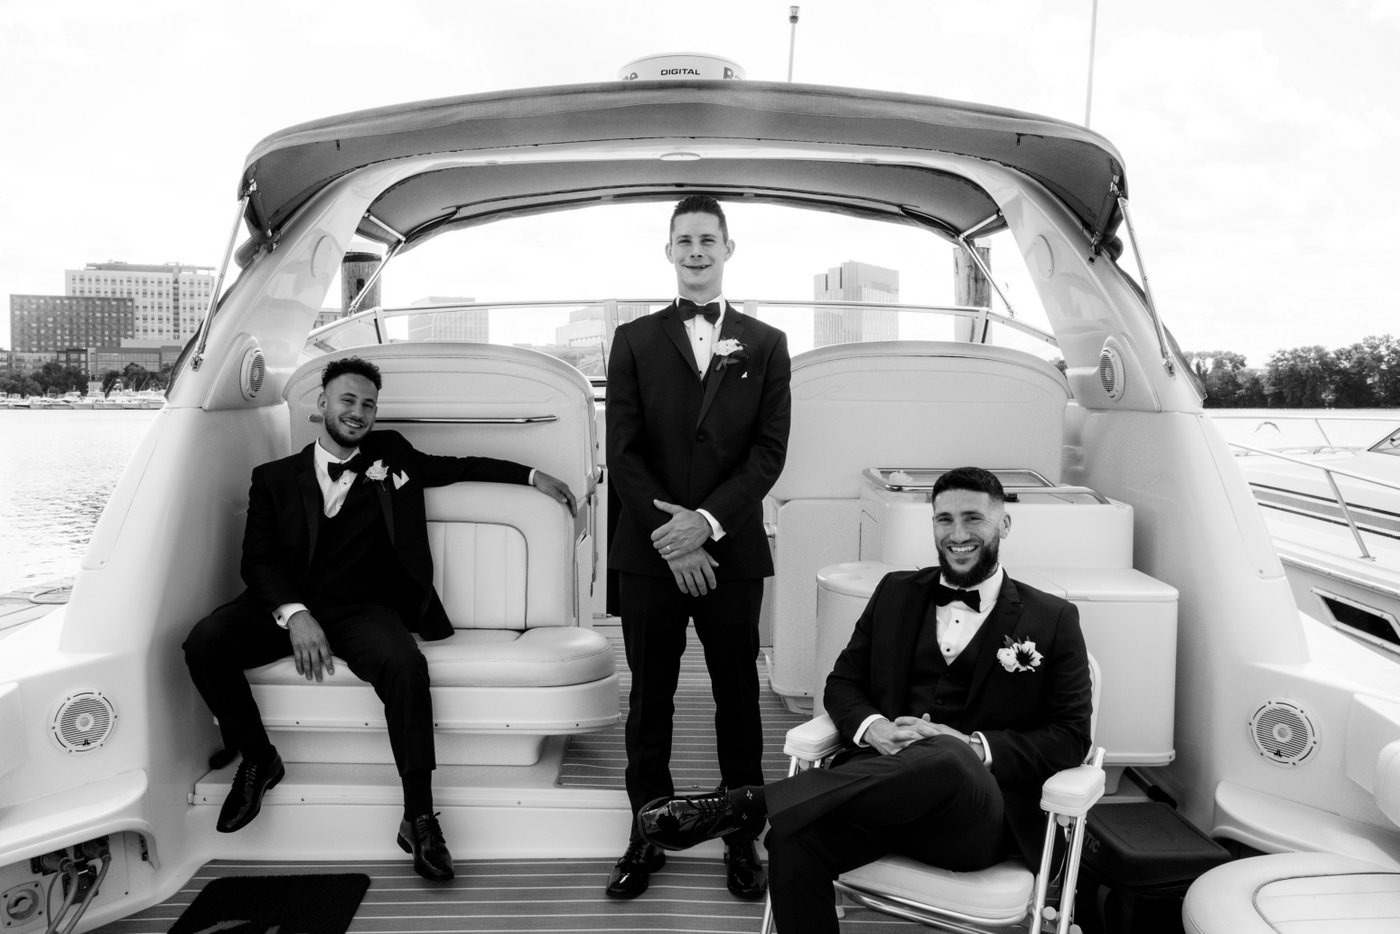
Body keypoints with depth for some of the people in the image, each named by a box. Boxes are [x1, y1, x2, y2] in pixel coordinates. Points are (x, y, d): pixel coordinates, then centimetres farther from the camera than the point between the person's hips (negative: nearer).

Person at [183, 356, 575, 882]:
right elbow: (257, 560, 2)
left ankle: (419, 817, -23)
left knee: (405, 664, -33)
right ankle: (258, 759, -2)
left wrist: (531, 477, 17)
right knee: (204, 641, -26)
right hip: (288, 606, 1)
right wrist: (295, 616, -16)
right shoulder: (275, 478, 11)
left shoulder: (390, 455, 16)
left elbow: (454, 467, 26)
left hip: (362, 610, -1)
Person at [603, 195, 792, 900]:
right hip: (648, 552, 1)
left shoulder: (765, 344, 7)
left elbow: (769, 451, -2)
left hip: (733, 553, 0)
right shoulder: (634, 340, 7)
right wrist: (670, 534, -11)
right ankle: (647, 833, 25)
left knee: (737, 698, 9)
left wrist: (706, 520, -14)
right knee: (649, 698, 10)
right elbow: (623, 451, -1)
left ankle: (741, 836, 23)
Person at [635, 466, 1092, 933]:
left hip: (979, 820, -2)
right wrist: (873, 728, -9)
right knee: (793, 841, -32)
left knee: (947, 757, -40)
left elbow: (1071, 736, 4)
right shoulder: (897, 592, 16)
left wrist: (972, 745, -13)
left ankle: (745, 804, -31)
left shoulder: (1052, 620, 8)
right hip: (884, 780, 2)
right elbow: (842, 682, 15)